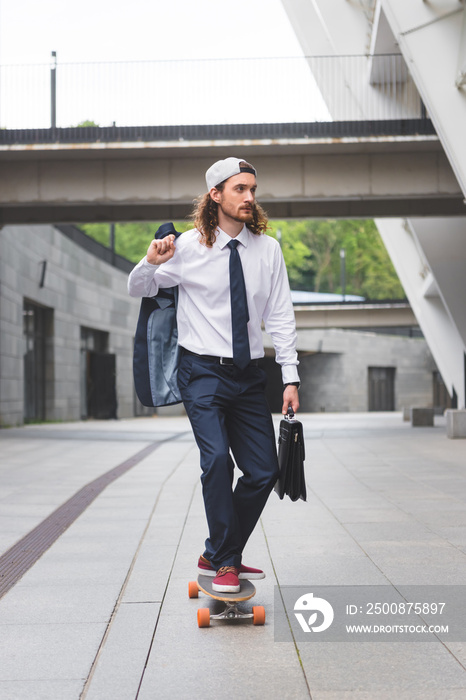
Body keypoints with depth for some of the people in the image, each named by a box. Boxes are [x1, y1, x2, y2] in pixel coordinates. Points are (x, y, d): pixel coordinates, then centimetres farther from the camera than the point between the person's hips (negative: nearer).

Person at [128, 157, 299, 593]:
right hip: (203, 372, -4)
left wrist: (290, 377, 0)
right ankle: (224, 564, -5)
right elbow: (138, 290, 6)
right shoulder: (189, 247, -5)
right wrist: (150, 263, -17)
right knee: (217, 459, -21)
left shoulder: (267, 249, 3)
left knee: (264, 471, 3)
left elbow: (280, 315, 6)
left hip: (248, 375, 4)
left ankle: (218, 556, 21)